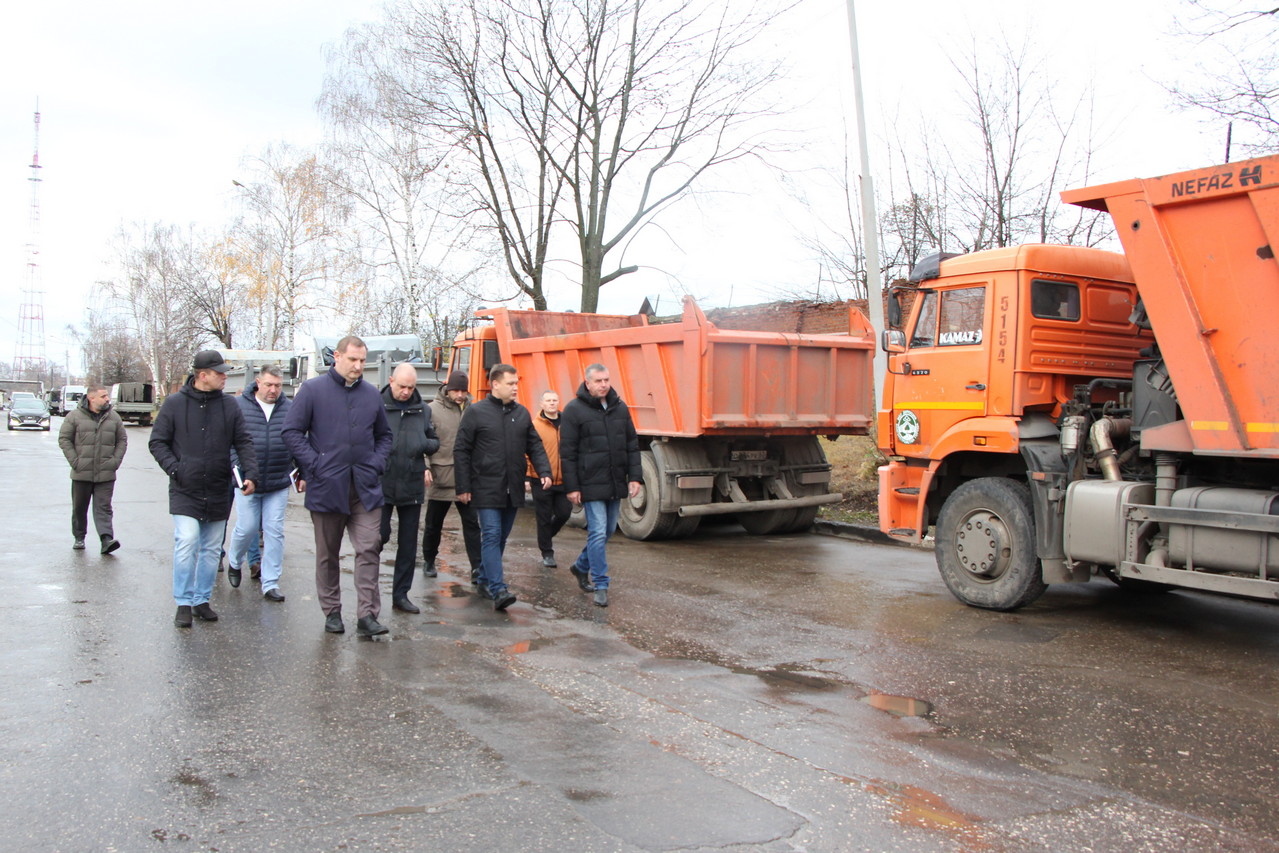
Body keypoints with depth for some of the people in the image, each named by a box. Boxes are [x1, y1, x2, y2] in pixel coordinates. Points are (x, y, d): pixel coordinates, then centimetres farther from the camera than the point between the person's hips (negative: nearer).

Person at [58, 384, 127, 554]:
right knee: (79, 508, 12)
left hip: (106, 474, 1)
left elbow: (122, 440, 13)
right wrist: (74, 461, -8)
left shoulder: (114, 418, 7)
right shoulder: (75, 416, -2)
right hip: (81, 474, -1)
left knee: (103, 508, -7)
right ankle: (79, 537, 27)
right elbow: (64, 439, 0)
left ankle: (106, 539, -17)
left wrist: (115, 461, 1)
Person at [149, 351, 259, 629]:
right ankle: (184, 603, -1)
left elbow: (244, 442, 5)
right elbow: (157, 442, 3)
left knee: (211, 548, 9)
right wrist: (174, 469, -11)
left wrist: (250, 473, -9)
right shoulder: (175, 403, -2)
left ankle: (202, 600, 22)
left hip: (218, 491, 3)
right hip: (185, 491, -3)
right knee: (187, 542, -14)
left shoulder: (229, 405, 5)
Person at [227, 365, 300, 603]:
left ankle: (270, 584, 10)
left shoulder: (290, 409, 4)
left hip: (279, 484, 2)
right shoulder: (238, 405, -1)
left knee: (275, 531, 2)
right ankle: (234, 562, 35)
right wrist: (238, 468, -10)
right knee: (247, 528, 3)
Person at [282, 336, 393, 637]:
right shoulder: (313, 389, -1)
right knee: (327, 553, 10)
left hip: (365, 488, 2)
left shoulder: (372, 394, 10)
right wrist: (314, 464, -11)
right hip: (327, 486, -2)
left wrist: (377, 463, 3)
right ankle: (332, 612, 22)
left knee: (369, 550, -6)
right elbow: (292, 431, -3)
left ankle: (367, 614, -4)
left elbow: (384, 435, 20)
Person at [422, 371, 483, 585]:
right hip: (441, 477, -1)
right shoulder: (433, 409, -5)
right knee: (433, 523, 14)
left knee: (472, 523, -1)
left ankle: (477, 569, 0)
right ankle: (429, 561, 34)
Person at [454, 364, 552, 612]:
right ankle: (498, 590, -15)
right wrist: (463, 487, -7)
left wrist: (544, 471, -4)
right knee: (492, 536, -11)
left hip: (513, 490, 5)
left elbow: (534, 446, 13)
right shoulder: (476, 413, -4)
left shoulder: (522, 413, 10)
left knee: (501, 537, 12)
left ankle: (485, 580, 27)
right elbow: (461, 451, -3)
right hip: (486, 489, -5)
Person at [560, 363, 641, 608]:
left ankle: (581, 566, 36)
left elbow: (632, 445, 13)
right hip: (591, 484, -6)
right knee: (598, 532, -8)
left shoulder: (620, 408, 9)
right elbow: (567, 452, -7)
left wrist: (634, 477, 4)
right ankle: (601, 585, 1)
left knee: (608, 531, 14)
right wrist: (571, 487, -10)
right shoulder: (574, 410, -6)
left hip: (615, 484, 6)